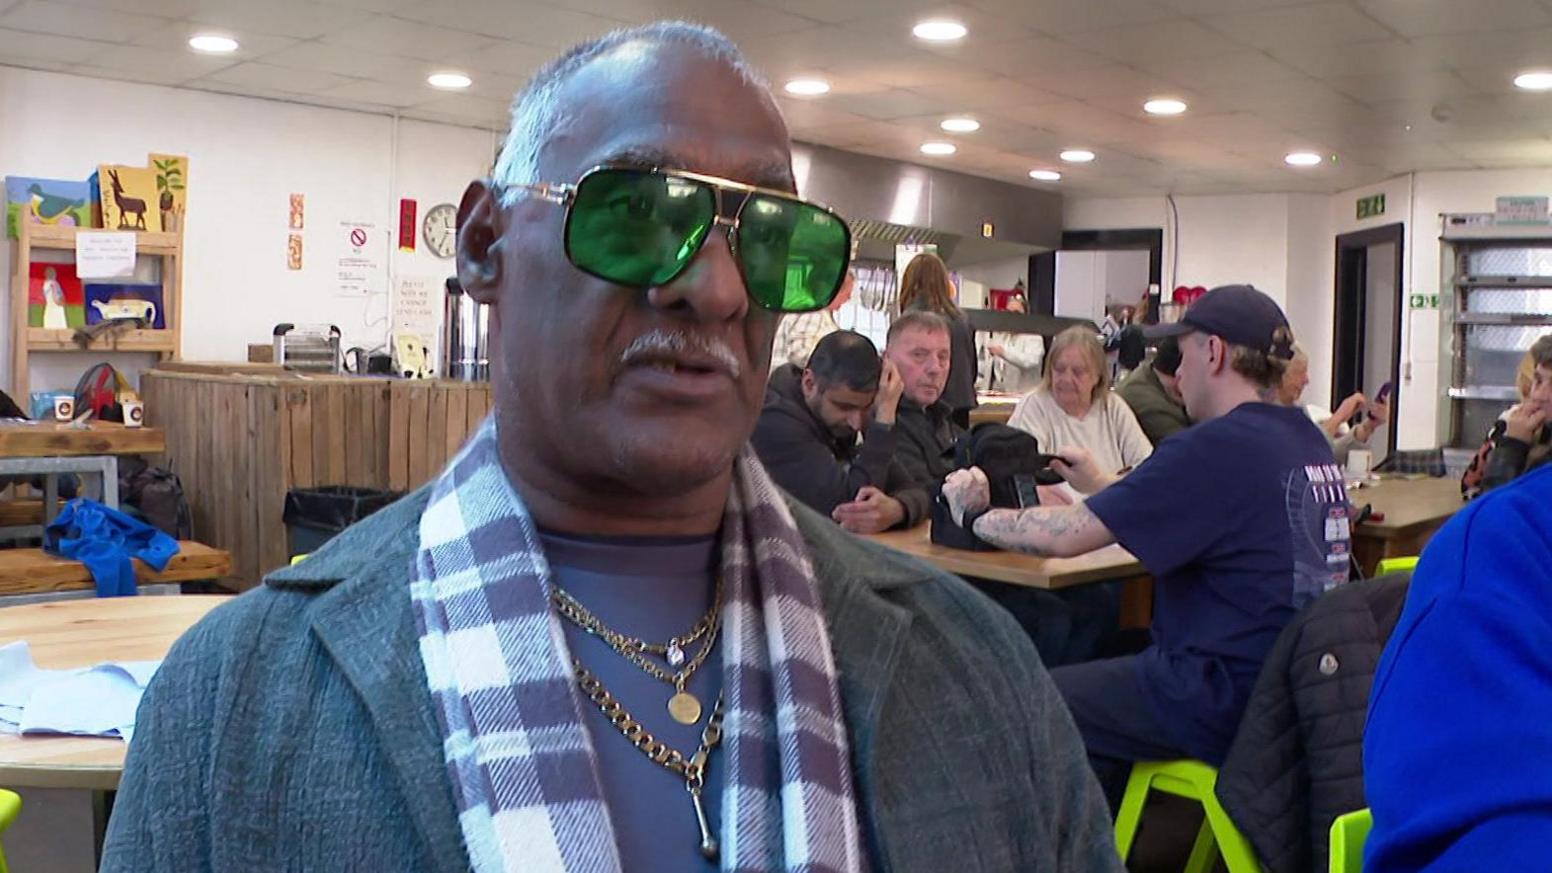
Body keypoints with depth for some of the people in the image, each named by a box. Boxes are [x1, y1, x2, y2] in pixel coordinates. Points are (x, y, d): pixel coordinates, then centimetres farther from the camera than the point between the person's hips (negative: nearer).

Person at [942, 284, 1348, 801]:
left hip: (1230, 702, -9)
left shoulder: (1217, 447, -20)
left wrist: (972, 513, -4)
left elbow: (1063, 538, -20)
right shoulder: (1304, 438, 8)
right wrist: (1103, 485, 20)